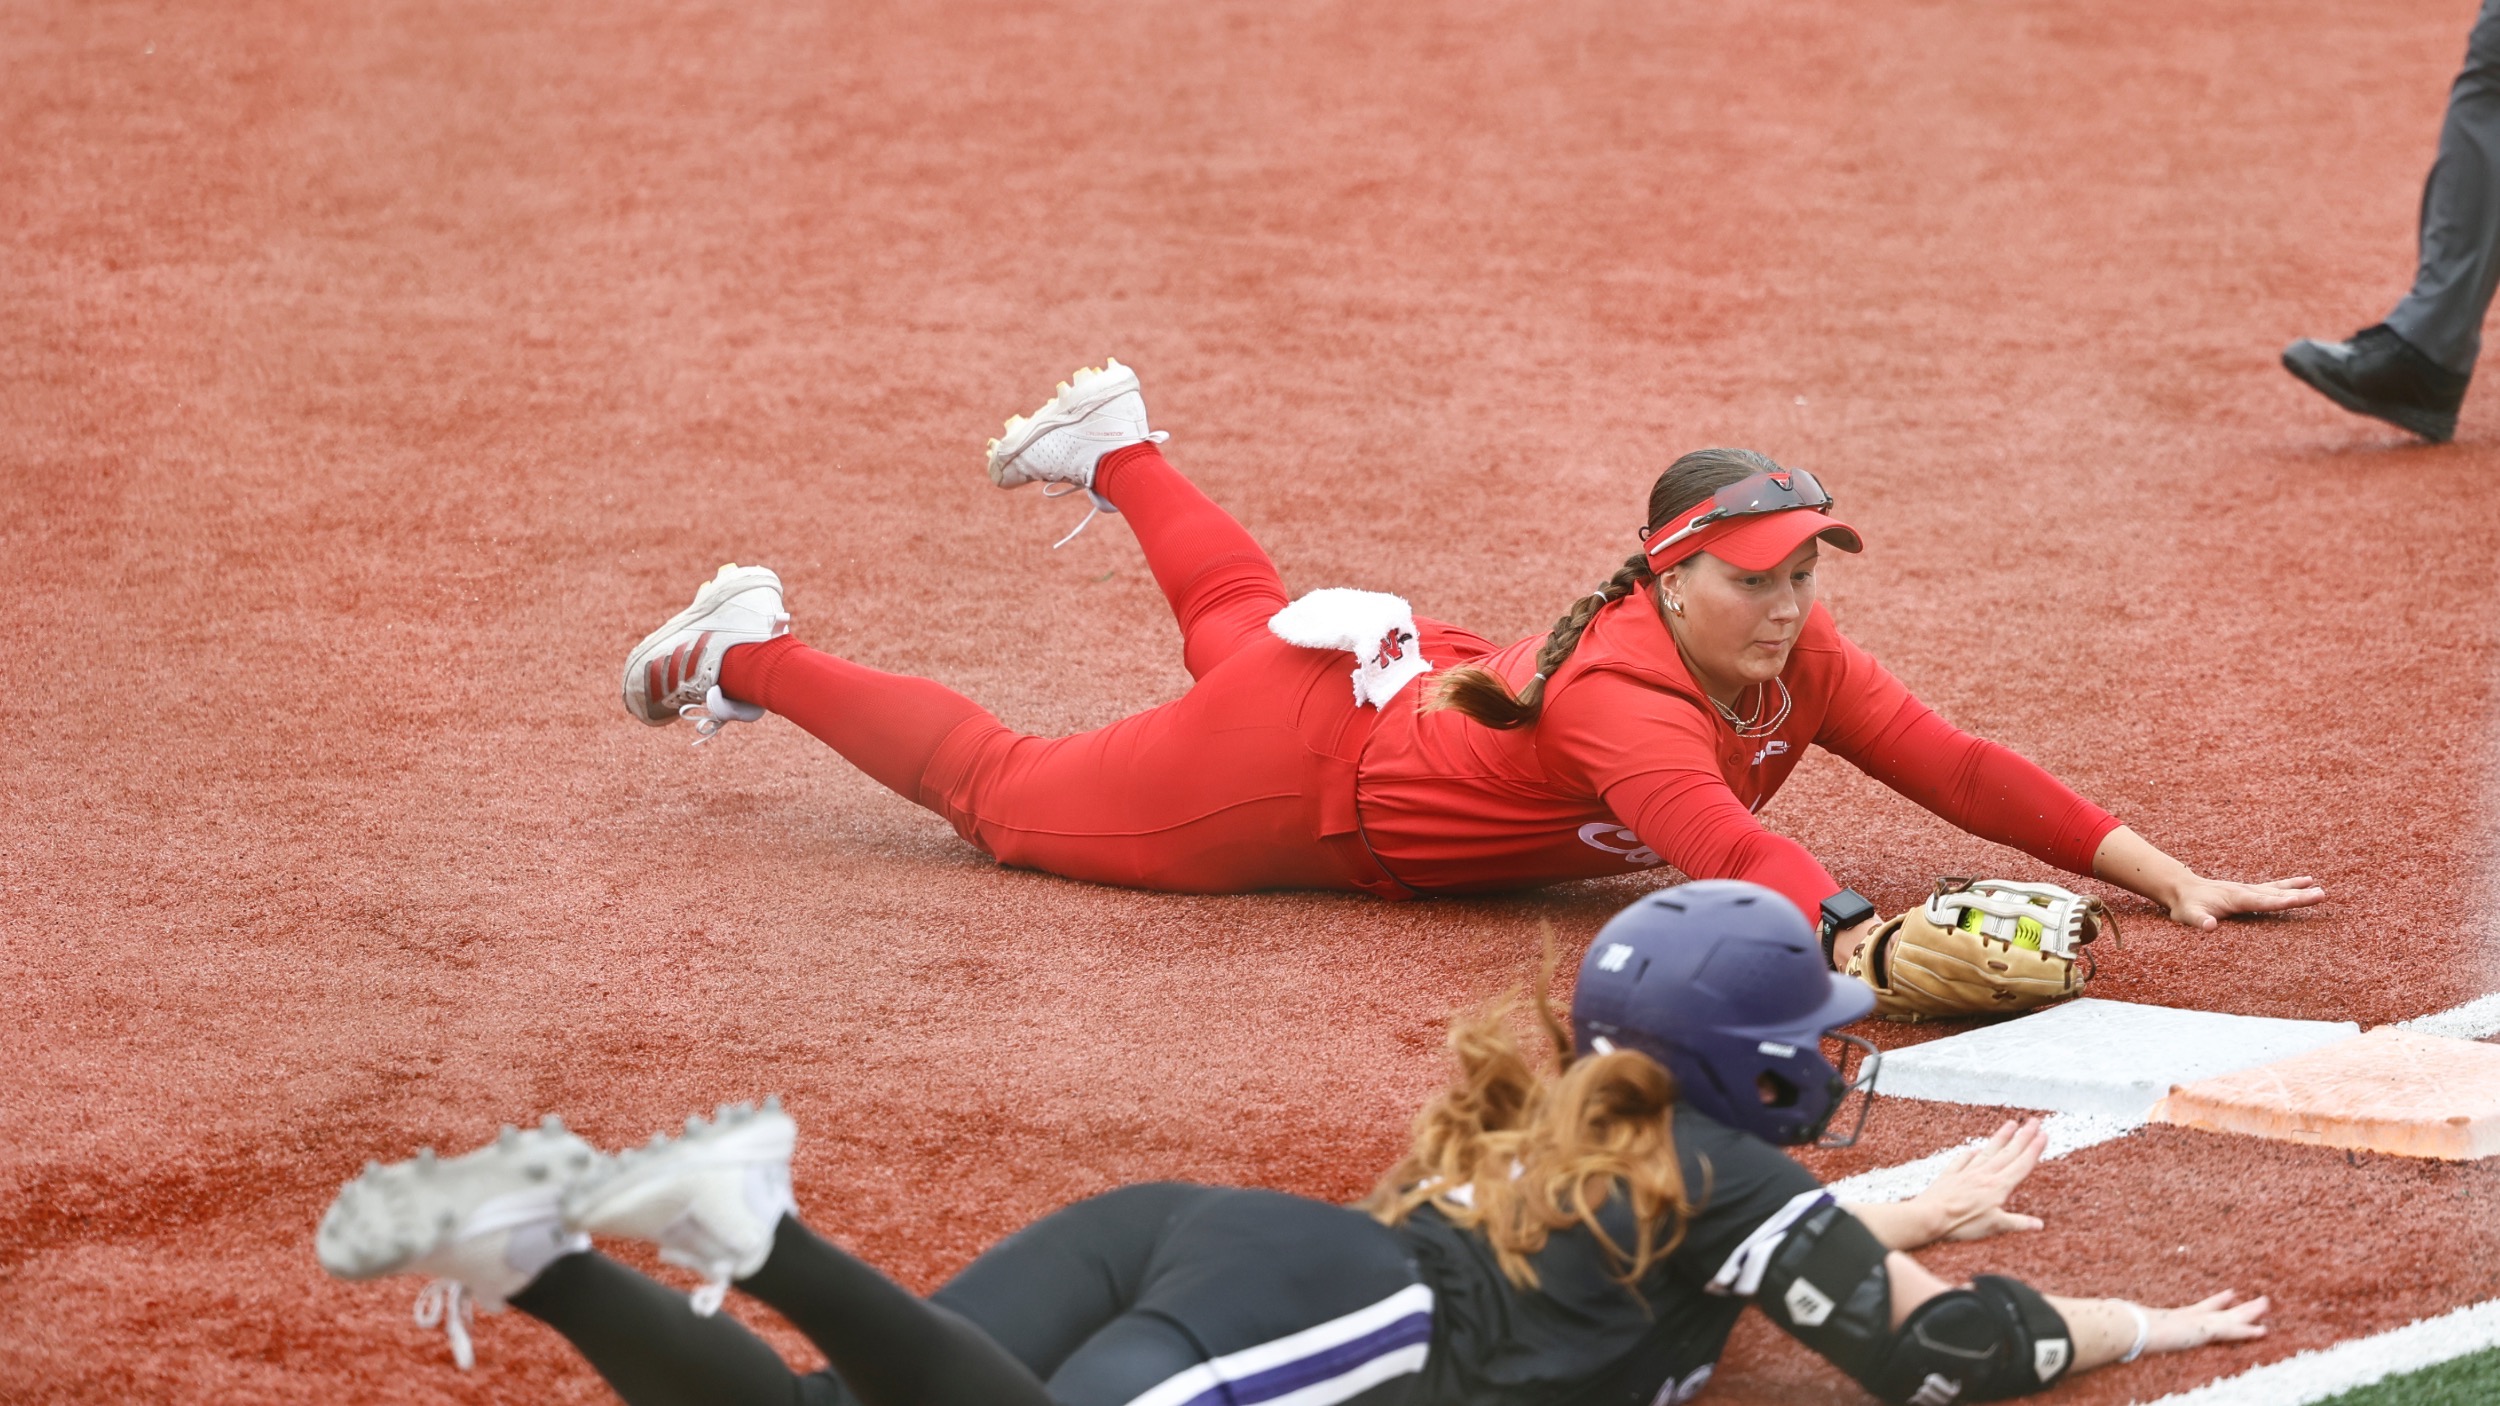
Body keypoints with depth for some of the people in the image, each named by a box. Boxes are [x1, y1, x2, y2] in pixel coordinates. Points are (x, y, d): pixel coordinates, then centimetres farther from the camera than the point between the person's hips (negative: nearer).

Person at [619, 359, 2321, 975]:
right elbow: (1722, 842, -56)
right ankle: (754, 654, 25)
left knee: (1252, 628, 39)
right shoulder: (1622, 690, -40)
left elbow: (1963, 770, -24)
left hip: (1409, 677, 7)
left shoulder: (1795, 657, -20)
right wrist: (1877, 944, -70)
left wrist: (2170, 880, -32)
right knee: (1009, 791, 10)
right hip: (1292, 772, -7)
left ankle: (1118, 448, 59)